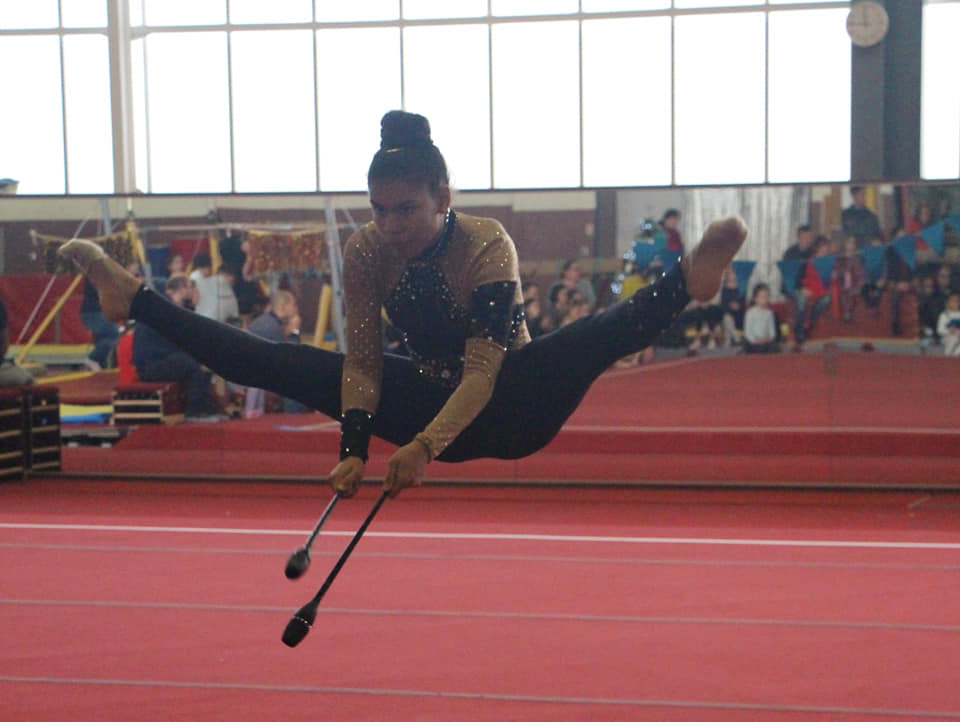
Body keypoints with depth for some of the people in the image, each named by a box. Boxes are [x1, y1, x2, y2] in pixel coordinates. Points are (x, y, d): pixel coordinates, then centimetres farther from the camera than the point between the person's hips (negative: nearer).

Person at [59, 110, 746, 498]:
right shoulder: (366, 251, -10)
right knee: (285, 364, -4)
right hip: (429, 403, 5)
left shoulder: (488, 246, -24)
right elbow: (363, 362, -9)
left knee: (582, 343, -36)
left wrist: (426, 446, -44)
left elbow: (482, 371, -31)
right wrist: (354, 449, -23)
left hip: (507, 412, -4)